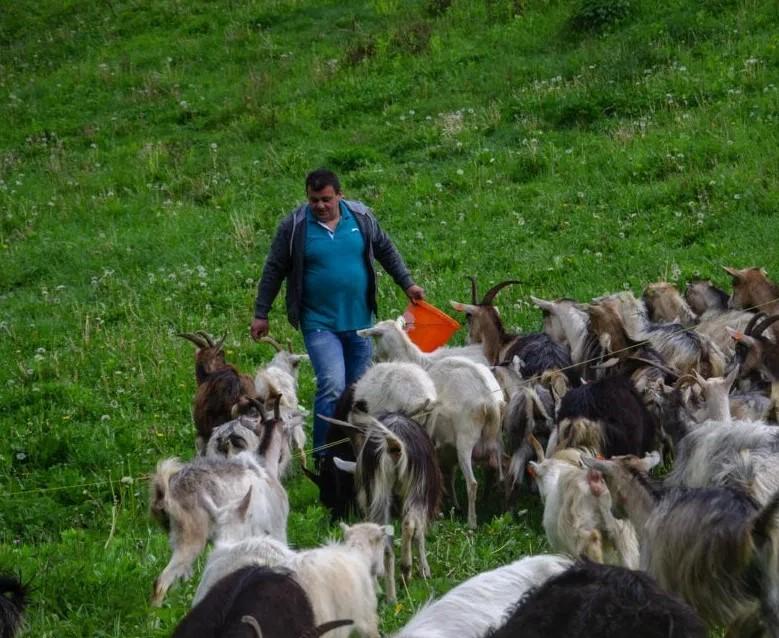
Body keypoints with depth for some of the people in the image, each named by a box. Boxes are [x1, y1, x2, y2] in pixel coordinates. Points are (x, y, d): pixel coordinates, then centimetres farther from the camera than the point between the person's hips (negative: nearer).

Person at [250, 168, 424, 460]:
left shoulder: (360, 217, 2)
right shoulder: (294, 226, -5)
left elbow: (386, 251, 17)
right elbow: (273, 271, 3)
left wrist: (407, 284, 14)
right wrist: (261, 314, 4)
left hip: (360, 322, 4)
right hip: (319, 324, -4)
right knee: (332, 386, -19)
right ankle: (324, 456, -13)